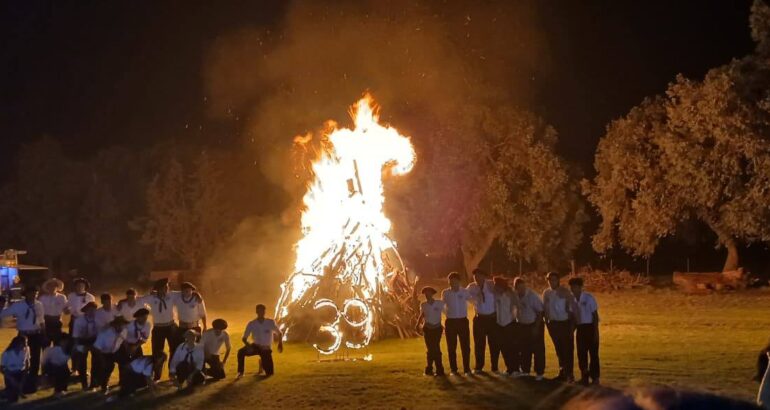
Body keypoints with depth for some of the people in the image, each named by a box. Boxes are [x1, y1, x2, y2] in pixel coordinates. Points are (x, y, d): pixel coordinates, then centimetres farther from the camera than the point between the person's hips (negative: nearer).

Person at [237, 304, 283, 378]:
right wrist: (248, 345, -29)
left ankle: (262, 363, 29)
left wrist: (280, 343, -13)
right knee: (241, 352, -31)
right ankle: (240, 372, -16)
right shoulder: (251, 324, -10)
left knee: (269, 373, -6)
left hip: (266, 349, 0)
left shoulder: (271, 322, -11)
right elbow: (244, 338, -8)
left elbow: (279, 333, 3)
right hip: (256, 346, 0)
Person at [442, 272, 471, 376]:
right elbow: (441, 305, 10)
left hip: (463, 321, 0)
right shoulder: (445, 293, 0)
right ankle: (453, 369, 14)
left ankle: (467, 369, 10)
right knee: (451, 347, 5)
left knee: (465, 346, 1)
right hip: (450, 321, 0)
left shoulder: (465, 292, -2)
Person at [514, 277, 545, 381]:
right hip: (522, 325, 5)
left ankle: (539, 373, 6)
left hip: (534, 325, -5)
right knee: (523, 350, 12)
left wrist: (536, 328, -15)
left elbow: (540, 312, -15)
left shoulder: (532, 296, -19)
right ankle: (525, 370, 25)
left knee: (538, 349, -1)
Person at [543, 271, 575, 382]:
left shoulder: (565, 292, -9)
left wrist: (572, 326, -11)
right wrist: (547, 323, 6)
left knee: (568, 349, -1)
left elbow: (571, 309, -8)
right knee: (559, 349, 12)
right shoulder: (546, 293, 3)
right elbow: (544, 309, 11)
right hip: (553, 324, 4)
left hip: (565, 323, -4)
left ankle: (569, 373, 5)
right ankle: (562, 372, 22)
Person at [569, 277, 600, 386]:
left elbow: (595, 315, -9)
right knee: (581, 353, 8)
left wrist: (596, 331, -12)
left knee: (593, 352, -1)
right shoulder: (572, 300, 1)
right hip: (580, 328, 5)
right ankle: (584, 376, 19)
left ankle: (594, 377, 7)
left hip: (590, 326, -5)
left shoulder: (588, 298, -12)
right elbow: (572, 315, 9)